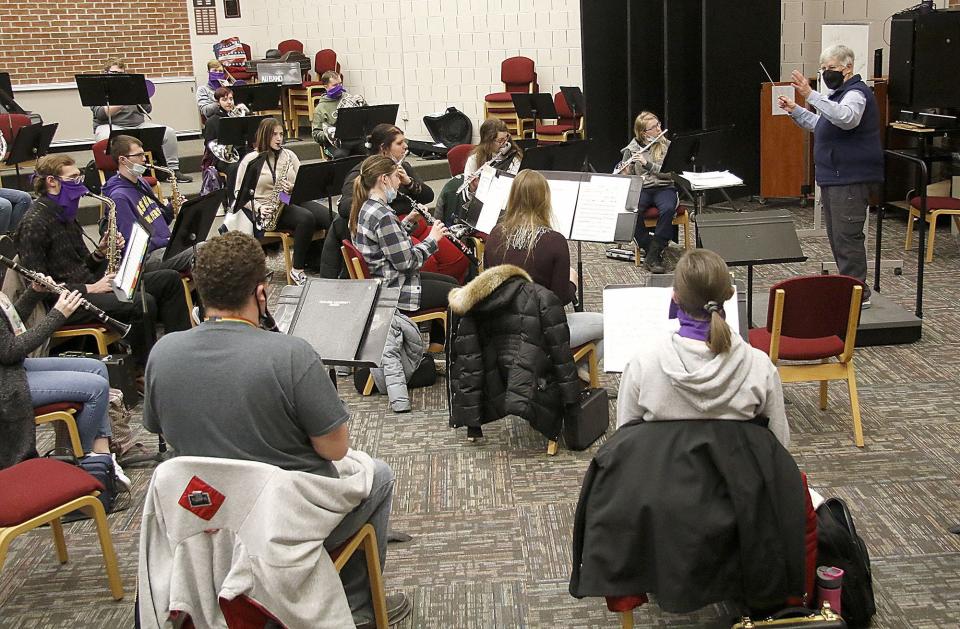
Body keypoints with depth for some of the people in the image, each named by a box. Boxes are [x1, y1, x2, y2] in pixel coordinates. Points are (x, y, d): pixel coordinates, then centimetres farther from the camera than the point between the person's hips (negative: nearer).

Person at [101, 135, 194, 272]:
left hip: (165, 246, 9)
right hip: (148, 255, -9)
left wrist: (172, 208, 4)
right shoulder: (119, 196, -13)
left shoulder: (141, 183, 16)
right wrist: (170, 241, -17)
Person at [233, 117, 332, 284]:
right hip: (269, 209, -5)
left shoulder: (289, 155, 14)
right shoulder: (251, 160, 1)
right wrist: (258, 208, -13)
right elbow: (240, 194, 2)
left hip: (293, 201, 5)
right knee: (306, 218, -35)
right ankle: (297, 270, -26)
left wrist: (295, 188, -9)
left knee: (331, 217, -22)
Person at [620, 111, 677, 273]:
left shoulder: (667, 146, 6)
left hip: (664, 188, 0)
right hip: (641, 188, 0)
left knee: (668, 209, -36)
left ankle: (653, 255, -27)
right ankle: (650, 250, -19)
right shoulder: (632, 149, 7)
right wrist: (624, 172, -17)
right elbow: (626, 176, 8)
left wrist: (647, 164, -18)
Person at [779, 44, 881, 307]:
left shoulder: (856, 92, -13)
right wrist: (795, 110, 18)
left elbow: (846, 118, -35)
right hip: (834, 177, 11)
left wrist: (811, 95, -41)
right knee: (836, 236, 14)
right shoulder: (838, 93, 20)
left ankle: (858, 293, -6)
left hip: (851, 179, -11)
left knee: (847, 236, -11)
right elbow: (820, 125, 32)